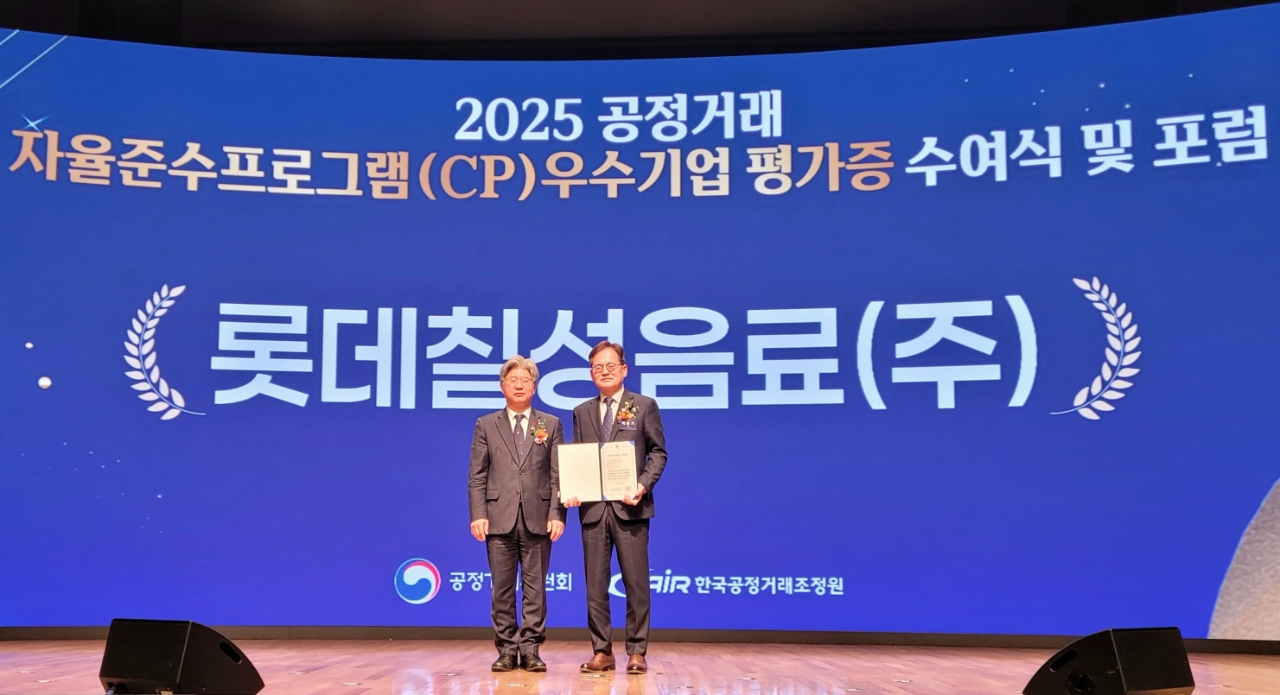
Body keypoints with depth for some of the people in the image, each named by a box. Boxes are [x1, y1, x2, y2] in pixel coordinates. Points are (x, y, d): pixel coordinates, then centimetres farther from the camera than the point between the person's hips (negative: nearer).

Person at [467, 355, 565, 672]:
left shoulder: (551, 424, 10)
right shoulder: (486, 425, 11)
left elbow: (558, 475, 4)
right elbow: (477, 476, 5)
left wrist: (557, 514, -7)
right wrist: (478, 514, -6)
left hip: (537, 518, 0)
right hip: (500, 518, 0)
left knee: (535, 587, 3)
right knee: (502, 588, 3)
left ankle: (530, 650, 9)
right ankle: (507, 650, 10)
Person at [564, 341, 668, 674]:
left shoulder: (645, 406, 4)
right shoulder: (582, 412, 14)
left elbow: (658, 453, 2)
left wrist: (643, 485, -13)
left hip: (630, 507, -3)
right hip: (593, 508, 3)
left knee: (636, 583, 1)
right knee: (595, 585, 5)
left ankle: (636, 652, 9)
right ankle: (602, 651, 13)